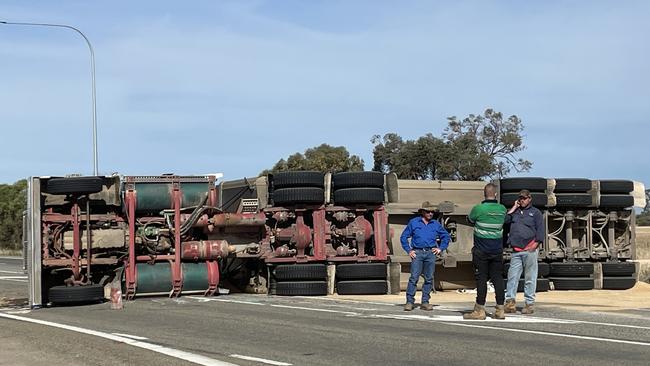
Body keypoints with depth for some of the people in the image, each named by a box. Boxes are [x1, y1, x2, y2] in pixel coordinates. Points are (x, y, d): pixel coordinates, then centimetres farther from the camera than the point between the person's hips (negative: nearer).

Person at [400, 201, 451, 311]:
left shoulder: (436, 224, 13)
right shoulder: (413, 222, 6)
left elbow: (446, 236, 23)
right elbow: (403, 237, 9)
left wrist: (440, 248, 11)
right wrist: (409, 250, 0)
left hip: (430, 253, 3)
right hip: (417, 253, -3)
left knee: (429, 278, 2)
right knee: (414, 277, -10)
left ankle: (425, 302, 9)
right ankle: (409, 301, -8)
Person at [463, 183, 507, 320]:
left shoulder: (478, 209, -13)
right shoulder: (502, 209, -1)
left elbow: (470, 219, 5)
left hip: (481, 251, -4)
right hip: (497, 251, 4)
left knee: (481, 279, -1)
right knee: (498, 278, 7)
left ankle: (480, 310, 0)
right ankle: (500, 310, 7)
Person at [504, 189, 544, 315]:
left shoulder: (535, 212, 8)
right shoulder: (515, 212, 20)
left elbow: (540, 231, 2)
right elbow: (505, 220, 3)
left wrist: (534, 246, -10)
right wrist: (514, 208, 6)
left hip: (529, 250, -4)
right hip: (516, 250, 4)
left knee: (530, 278, -2)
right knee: (512, 276, -2)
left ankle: (529, 303, 0)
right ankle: (510, 302, -3)